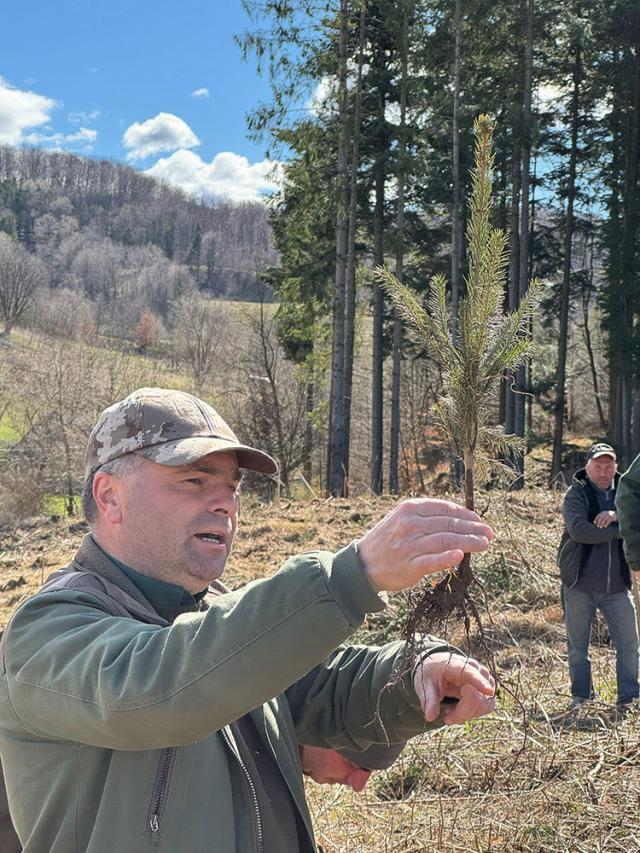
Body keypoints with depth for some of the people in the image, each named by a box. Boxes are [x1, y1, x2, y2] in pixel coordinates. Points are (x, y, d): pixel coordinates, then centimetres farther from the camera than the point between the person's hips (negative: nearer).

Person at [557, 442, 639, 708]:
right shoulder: (576, 494, -5)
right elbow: (579, 530, -21)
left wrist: (618, 515, -24)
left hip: (617, 586, 2)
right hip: (580, 586, -2)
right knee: (577, 647, 9)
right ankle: (581, 697, 24)